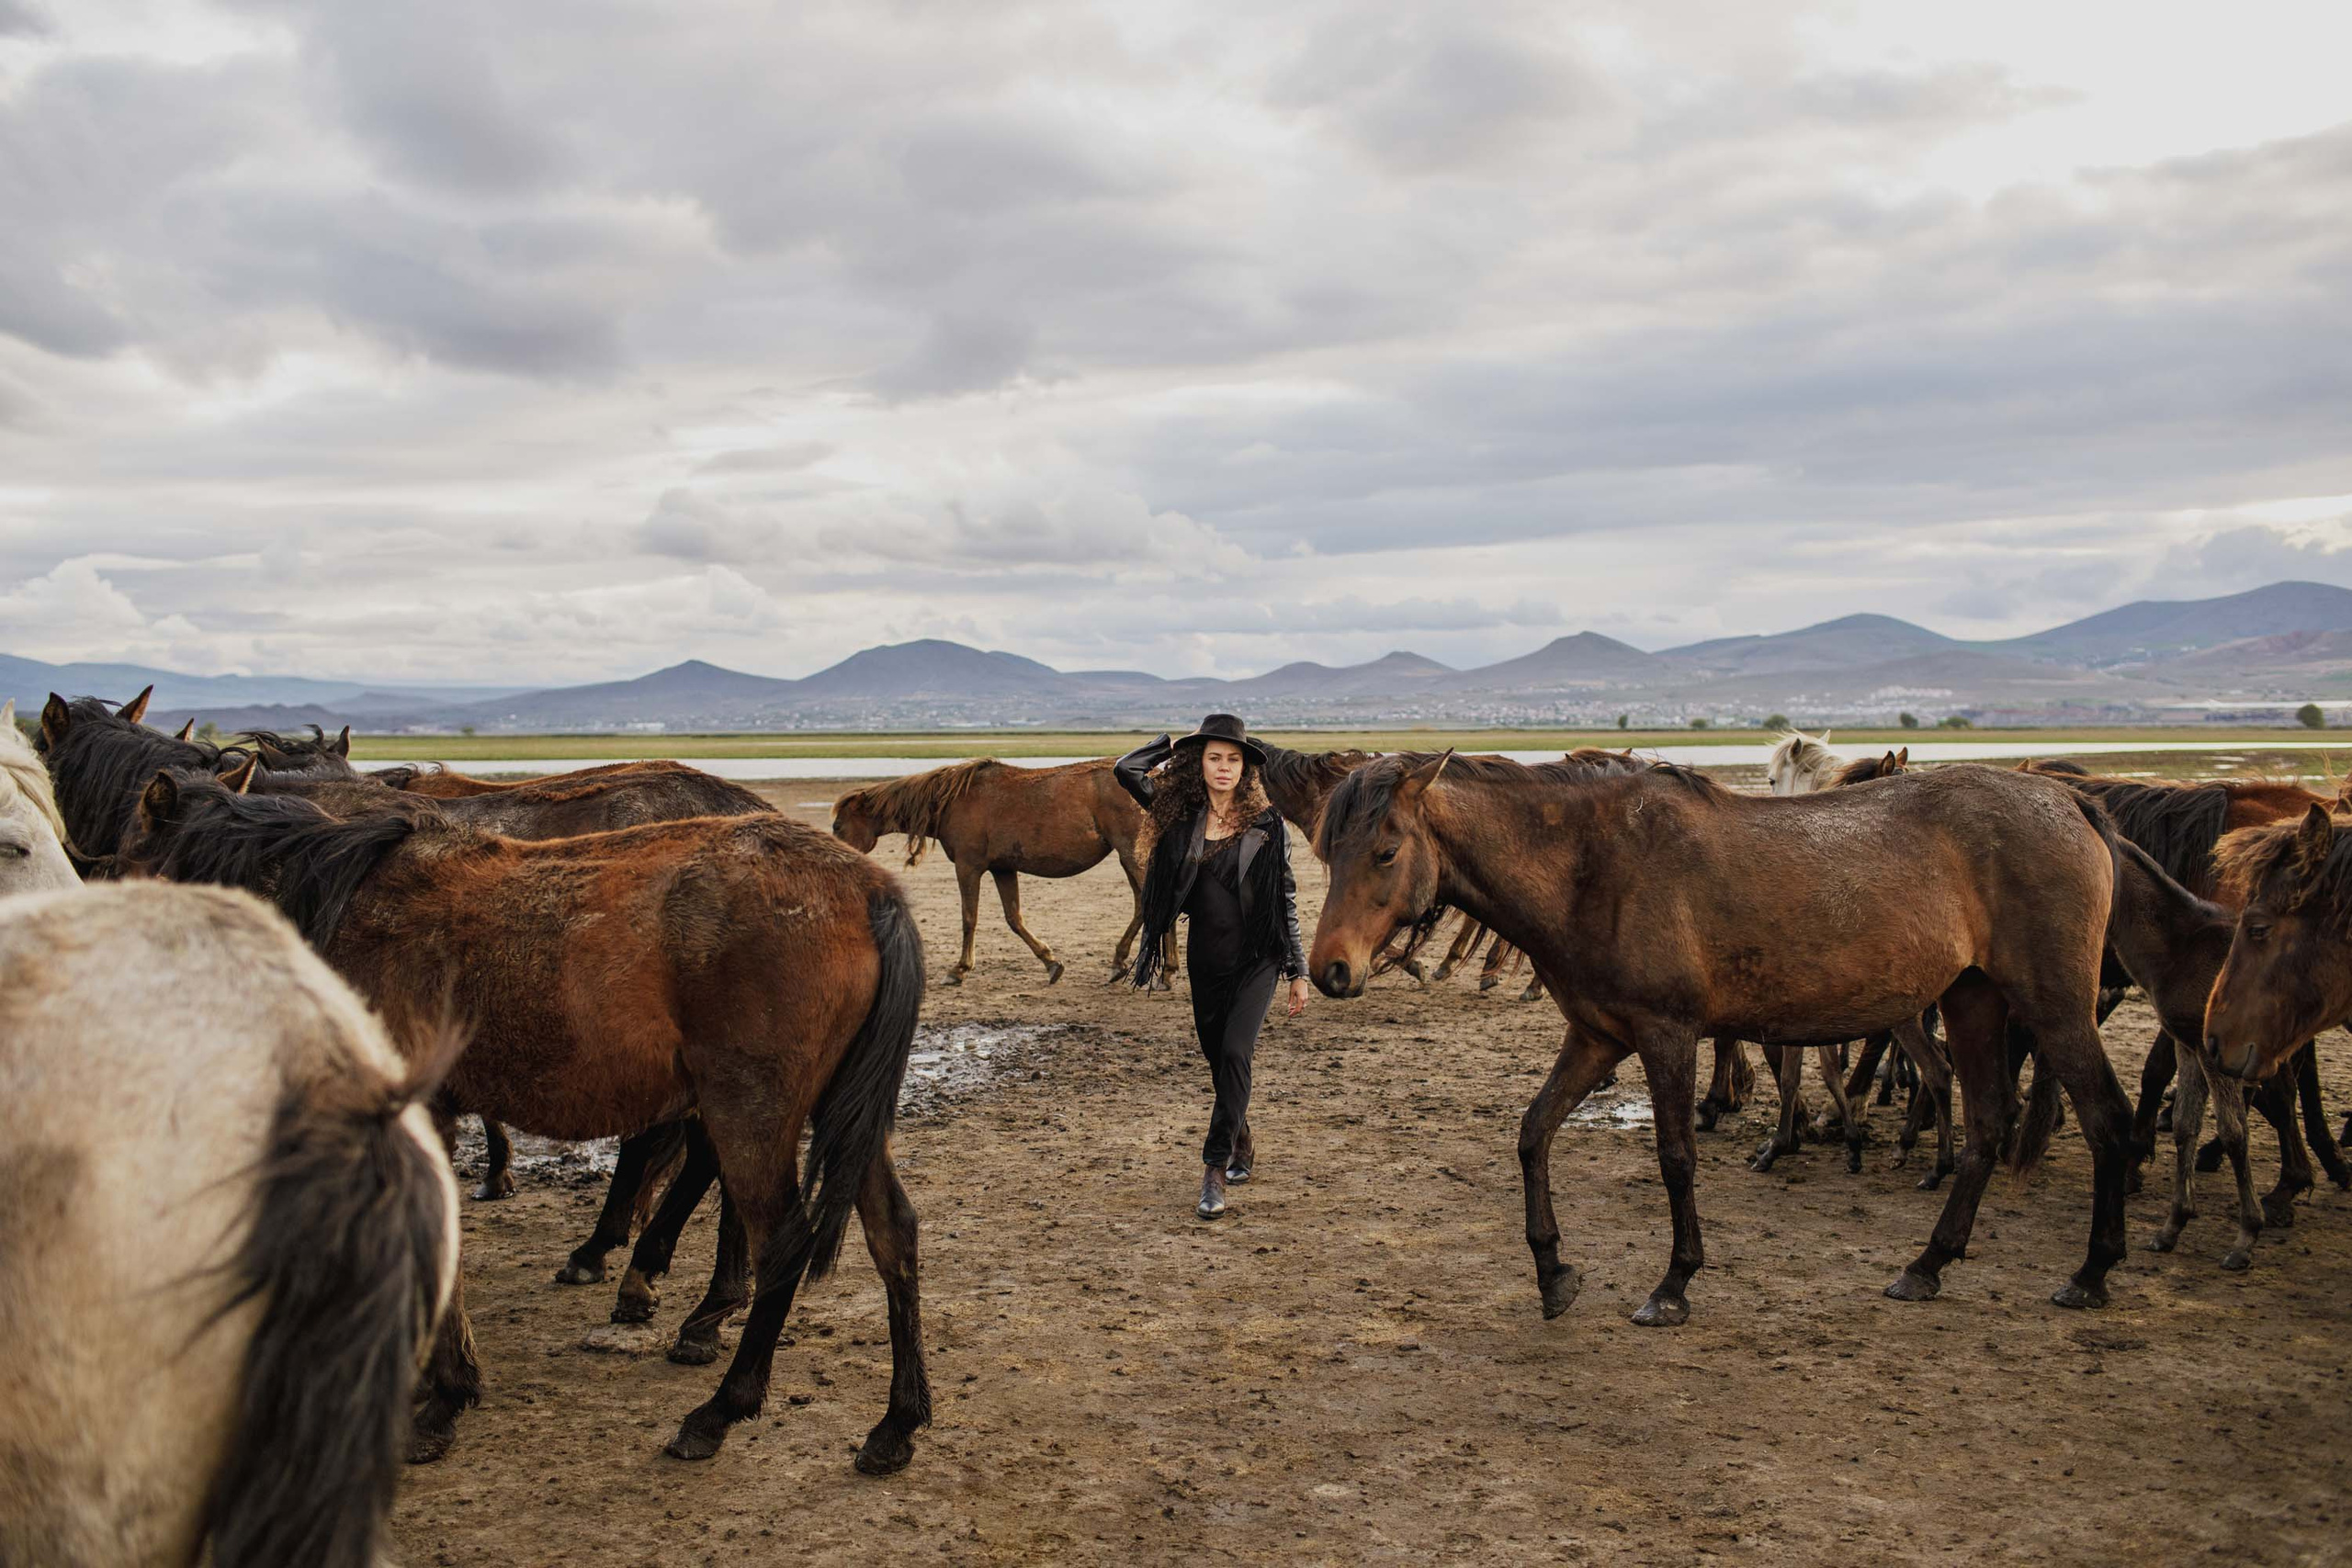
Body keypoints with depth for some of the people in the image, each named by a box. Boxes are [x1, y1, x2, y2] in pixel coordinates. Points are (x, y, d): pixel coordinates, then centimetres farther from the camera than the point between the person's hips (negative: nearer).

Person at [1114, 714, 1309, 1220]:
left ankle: (1215, 1169, -14)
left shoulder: (1265, 822, -4)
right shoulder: (1180, 813, 1)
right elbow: (1125, 769, -6)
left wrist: (1298, 971, -1)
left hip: (1257, 957, -3)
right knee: (1218, 1059, 14)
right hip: (1205, 959, 3)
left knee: (1234, 1052, -17)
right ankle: (1242, 1146, 37)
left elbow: (1286, 897, -1)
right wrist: (1178, 743, 3)